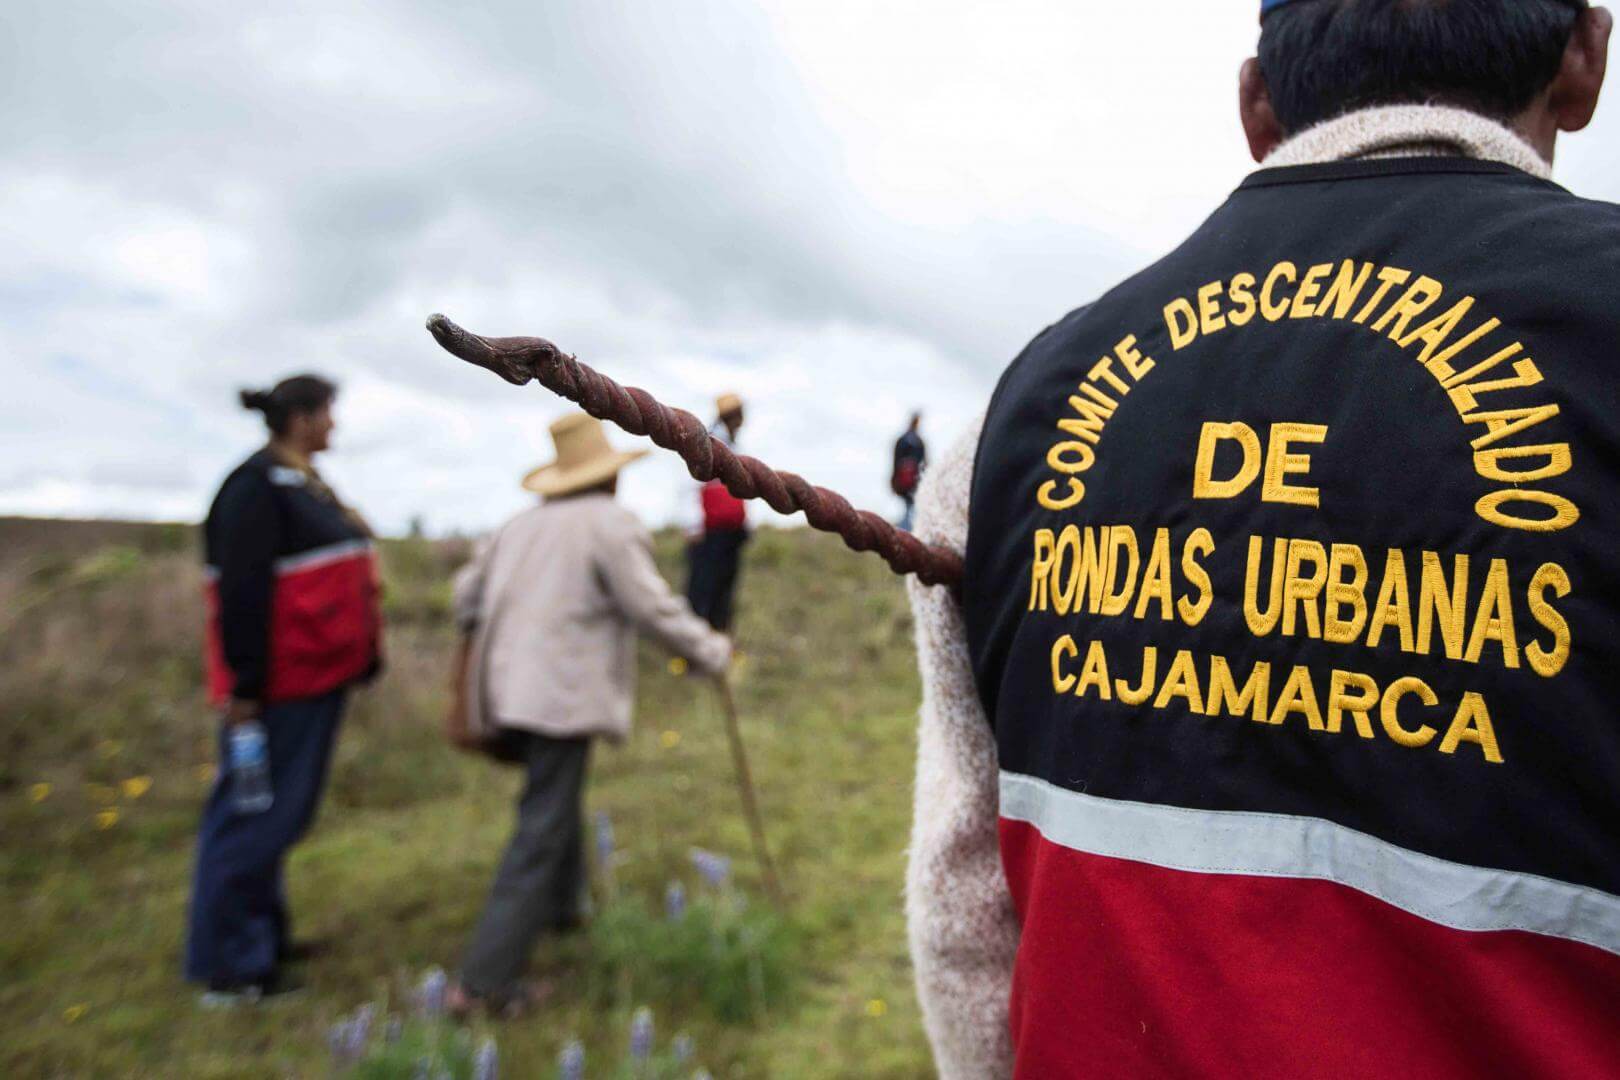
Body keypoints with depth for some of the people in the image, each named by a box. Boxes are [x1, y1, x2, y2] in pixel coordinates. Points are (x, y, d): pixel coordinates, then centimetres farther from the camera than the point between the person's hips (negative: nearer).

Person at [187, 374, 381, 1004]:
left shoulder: (304, 483, 15)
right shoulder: (258, 487, -14)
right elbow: (243, 592, -20)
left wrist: (363, 656, 19)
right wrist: (244, 684, -21)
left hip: (313, 677, 10)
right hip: (279, 684, -9)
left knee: (280, 813, 18)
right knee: (257, 815, -1)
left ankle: (260, 935, 31)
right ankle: (228, 965, 10)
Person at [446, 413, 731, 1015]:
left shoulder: (523, 524, 12)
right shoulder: (611, 523, -9)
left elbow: (468, 591, 19)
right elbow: (652, 608, -13)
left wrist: (485, 641, 38)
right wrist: (711, 652, 0)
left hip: (505, 688, 8)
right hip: (561, 695, -8)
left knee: (556, 798, 28)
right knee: (541, 834, -3)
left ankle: (563, 907, 46)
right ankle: (486, 981, -1)